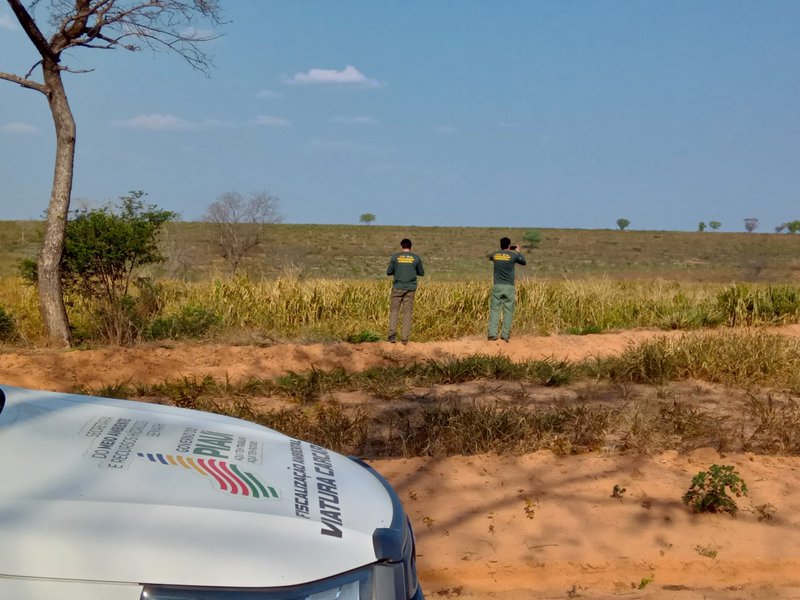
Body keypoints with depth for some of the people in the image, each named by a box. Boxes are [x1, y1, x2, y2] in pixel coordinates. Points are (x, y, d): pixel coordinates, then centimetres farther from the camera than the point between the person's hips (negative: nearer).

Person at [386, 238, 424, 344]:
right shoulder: (416, 258, 3)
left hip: (397, 288, -1)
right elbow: (421, 273, 11)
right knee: (407, 312, 4)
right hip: (410, 288, 1)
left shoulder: (395, 257, 0)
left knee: (394, 310, 5)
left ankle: (392, 333, -14)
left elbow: (389, 272, 4)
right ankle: (405, 338, -1)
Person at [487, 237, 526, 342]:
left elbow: (488, 256, 29)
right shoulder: (514, 255, -2)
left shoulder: (495, 254, 5)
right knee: (508, 311, 2)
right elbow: (524, 262, 14)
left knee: (494, 309, 2)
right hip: (509, 287, -2)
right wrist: (518, 252, 26)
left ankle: (492, 334, -9)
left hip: (497, 286, 2)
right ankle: (505, 335, -1)